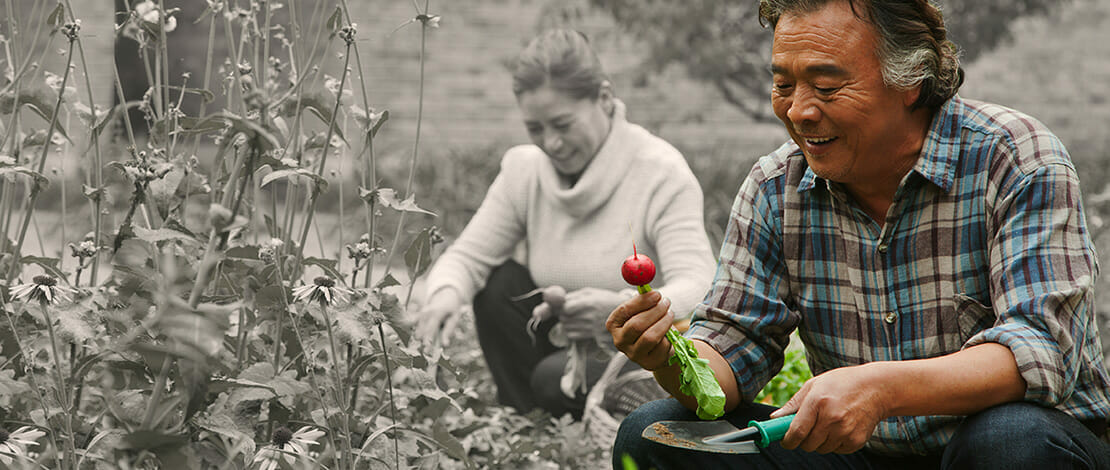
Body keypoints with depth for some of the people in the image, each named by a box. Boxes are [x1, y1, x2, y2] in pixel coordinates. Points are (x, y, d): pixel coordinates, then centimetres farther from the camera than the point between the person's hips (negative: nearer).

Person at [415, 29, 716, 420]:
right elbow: (467, 255, -5)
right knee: (500, 282, -15)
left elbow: (698, 289, -29)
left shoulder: (661, 172, -18)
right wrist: (446, 292, -31)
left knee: (559, 378, -31)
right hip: (565, 344, 6)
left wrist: (623, 308, -50)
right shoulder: (524, 169, -3)